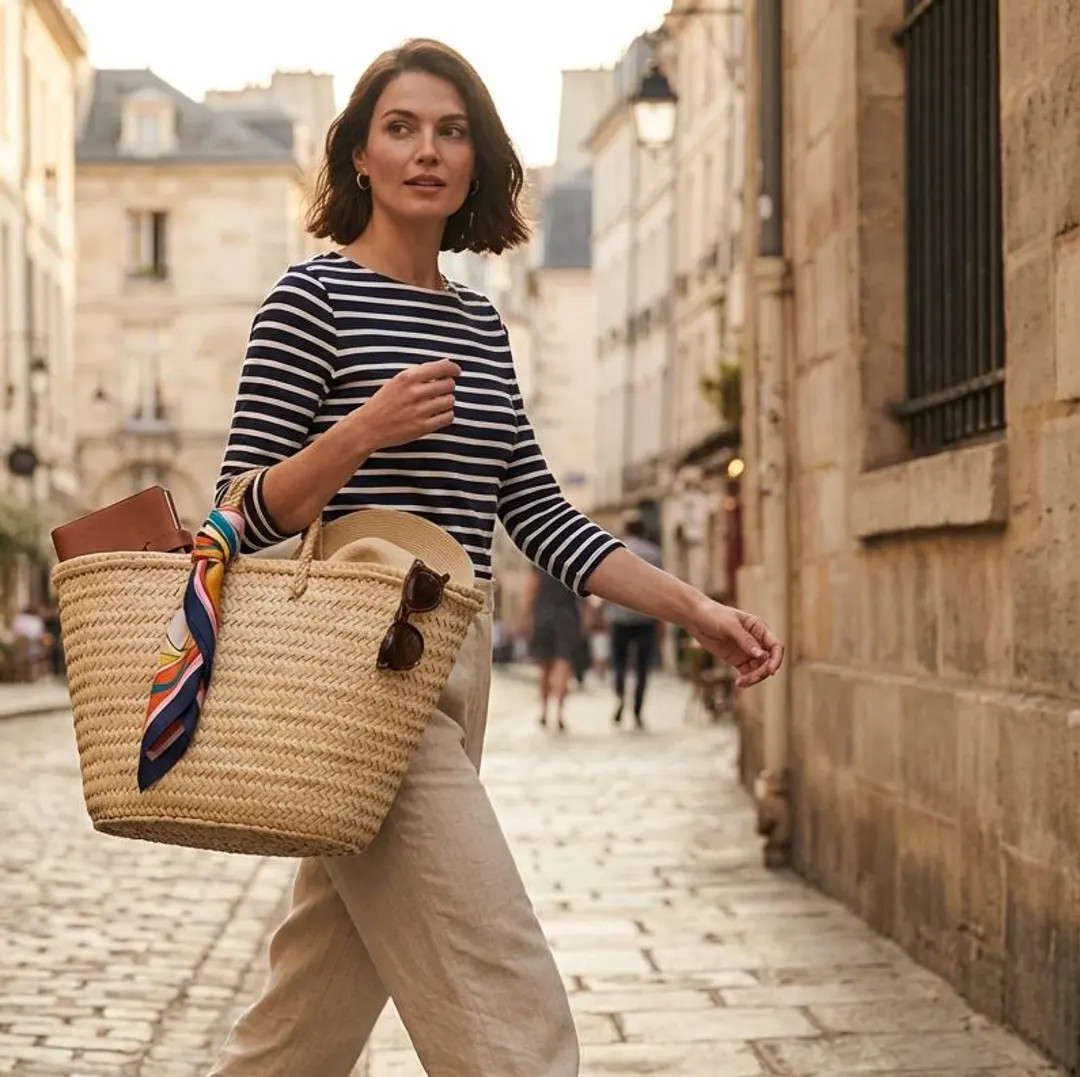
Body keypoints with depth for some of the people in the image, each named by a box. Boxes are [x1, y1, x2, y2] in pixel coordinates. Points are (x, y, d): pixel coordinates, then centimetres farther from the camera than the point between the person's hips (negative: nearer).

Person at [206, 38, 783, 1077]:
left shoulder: (478, 322, 16)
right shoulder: (313, 297, -5)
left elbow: (535, 512, 15)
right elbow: (244, 514, -8)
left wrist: (694, 610, 7)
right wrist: (361, 432, -25)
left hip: (453, 672, 7)